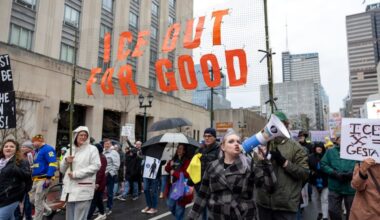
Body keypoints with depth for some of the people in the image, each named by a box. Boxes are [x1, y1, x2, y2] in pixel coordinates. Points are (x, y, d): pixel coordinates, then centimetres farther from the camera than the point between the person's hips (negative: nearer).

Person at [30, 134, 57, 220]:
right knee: (33, 199, 16)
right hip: (36, 179, 10)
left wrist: (49, 178, -25)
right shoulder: (37, 150, 18)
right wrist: (33, 176, 21)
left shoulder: (48, 149, -13)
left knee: (38, 201, -2)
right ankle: (49, 211, 29)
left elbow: (53, 164, -22)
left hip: (43, 179, -10)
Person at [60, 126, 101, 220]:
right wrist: (66, 161, -3)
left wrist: (76, 174, -14)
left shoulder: (92, 149, 0)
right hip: (70, 188, 6)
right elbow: (62, 169, 19)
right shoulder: (70, 150, 17)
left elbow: (96, 166, -11)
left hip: (83, 189, -6)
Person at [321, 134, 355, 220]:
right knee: (333, 210, 8)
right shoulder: (330, 151, 6)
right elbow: (323, 164, 0)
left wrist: (352, 174, -21)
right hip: (335, 187, 1)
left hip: (351, 187, 0)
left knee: (351, 211, 16)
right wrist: (335, 173, -14)